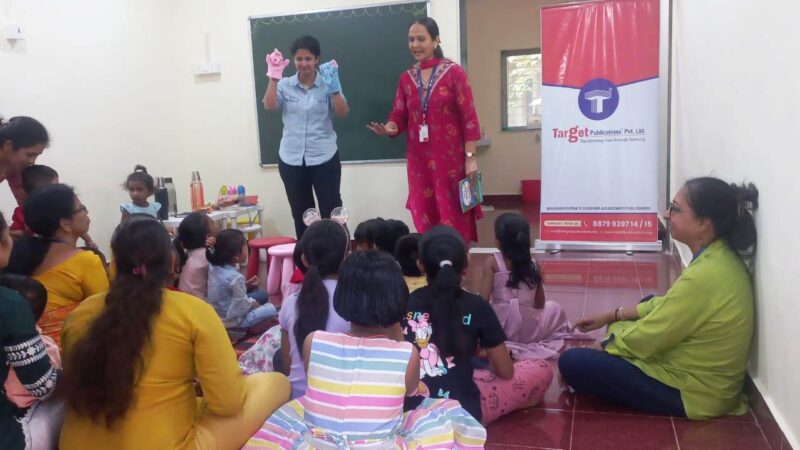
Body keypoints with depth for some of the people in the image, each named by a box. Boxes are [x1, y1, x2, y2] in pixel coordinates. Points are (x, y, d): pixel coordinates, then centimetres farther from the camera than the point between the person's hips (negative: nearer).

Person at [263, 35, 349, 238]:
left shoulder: (328, 83, 0)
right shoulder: (285, 85, 6)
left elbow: (343, 113, -10)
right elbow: (269, 106, -8)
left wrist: (334, 87, -23)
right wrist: (274, 76, -16)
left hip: (324, 159, -3)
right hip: (291, 160, 3)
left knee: (331, 212, -1)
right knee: (300, 215, 13)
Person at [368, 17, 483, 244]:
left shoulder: (454, 72, -3)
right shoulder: (406, 78, 10)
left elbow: (468, 117, -6)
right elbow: (399, 116, 8)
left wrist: (470, 157, -11)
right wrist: (388, 128, -16)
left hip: (450, 158, -4)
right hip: (419, 160, 4)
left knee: (453, 219, -2)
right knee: (424, 219, 7)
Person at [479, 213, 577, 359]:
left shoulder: (492, 263, -6)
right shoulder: (533, 265, 2)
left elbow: (483, 300, -14)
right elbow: (540, 304, 9)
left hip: (499, 327, -4)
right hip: (528, 329, 5)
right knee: (554, 309, 32)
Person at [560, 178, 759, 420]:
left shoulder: (705, 276, -31)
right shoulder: (720, 257, -2)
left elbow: (647, 337, -22)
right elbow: (668, 304, 12)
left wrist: (600, 348, -5)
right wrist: (612, 316, 12)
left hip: (693, 392, -9)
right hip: (700, 372, 9)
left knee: (572, 363, -12)